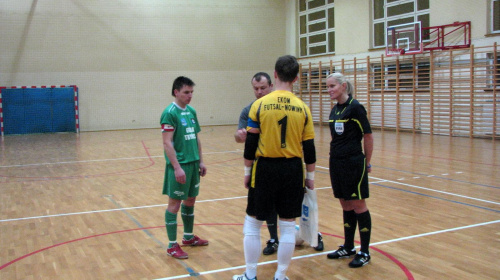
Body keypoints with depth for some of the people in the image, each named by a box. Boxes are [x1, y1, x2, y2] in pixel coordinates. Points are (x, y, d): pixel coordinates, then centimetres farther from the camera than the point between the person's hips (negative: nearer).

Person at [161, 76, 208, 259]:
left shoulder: (191, 111, 11)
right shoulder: (170, 113, -12)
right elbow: (167, 143, -17)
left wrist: (200, 161, 15)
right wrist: (177, 167, -21)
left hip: (193, 163, 8)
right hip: (179, 165, -8)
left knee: (190, 200, 16)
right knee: (175, 203, 0)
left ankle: (188, 237, 31)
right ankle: (172, 245, 9)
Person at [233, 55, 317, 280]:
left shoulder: (259, 105, -6)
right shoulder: (303, 108, -1)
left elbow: (250, 144, -4)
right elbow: (309, 147, 2)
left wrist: (248, 172, 7)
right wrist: (310, 176, 12)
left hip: (265, 169, -2)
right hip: (293, 170, 2)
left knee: (252, 224, 12)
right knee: (287, 226, 10)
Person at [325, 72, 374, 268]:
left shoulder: (355, 107, -13)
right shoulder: (334, 110, 10)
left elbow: (368, 136, -10)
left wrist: (367, 162, -2)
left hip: (353, 163, -7)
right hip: (336, 162, 7)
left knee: (358, 206, 1)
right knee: (346, 205, 14)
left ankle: (364, 253, 12)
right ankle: (348, 248, 26)